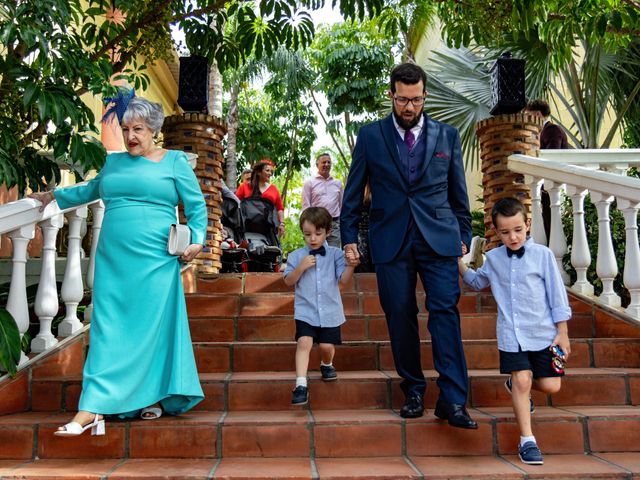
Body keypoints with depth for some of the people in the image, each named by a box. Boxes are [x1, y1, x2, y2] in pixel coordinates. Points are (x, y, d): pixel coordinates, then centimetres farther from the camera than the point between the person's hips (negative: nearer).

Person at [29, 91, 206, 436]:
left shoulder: (175, 162, 6)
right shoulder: (114, 162, 18)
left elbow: (197, 206, 4)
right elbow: (91, 190, 36)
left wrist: (196, 240, -10)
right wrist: (54, 197, 41)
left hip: (155, 261, -4)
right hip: (112, 261, 4)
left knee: (152, 327, -2)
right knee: (108, 330, 1)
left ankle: (155, 398, 13)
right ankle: (91, 411, 5)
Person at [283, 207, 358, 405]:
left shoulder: (336, 254, 0)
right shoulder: (296, 256, 2)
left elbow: (343, 280, -9)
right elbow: (288, 281, -1)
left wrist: (350, 265, -29)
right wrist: (301, 267, -17)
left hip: (330, 311, 1)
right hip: (305, 311, 0)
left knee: (327, 345, 2)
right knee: (304, 342, -16)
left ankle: (326, 365, 36)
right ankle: (301, 385, -15)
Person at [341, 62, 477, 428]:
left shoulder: (448, 135, 9)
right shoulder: (370, 136, 6)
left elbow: (458, 193, 14)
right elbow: (354, 192, 9)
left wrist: (463, 236, 11)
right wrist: (349, 235, 5)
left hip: (439, 238, 0)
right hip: (390, 240, 0)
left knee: (445, 311, -8)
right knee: (400, 317, 4)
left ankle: (453, 400, -4)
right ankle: (414, 390, 20)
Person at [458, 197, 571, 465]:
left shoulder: (542, 255, -4)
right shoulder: (493, 258, 5)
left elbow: (557, 295, 0)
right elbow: (477, 283, 26)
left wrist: (562, 333, 1)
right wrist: (459, 263, 13)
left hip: (543, 332, -1)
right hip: (511, 334, 1)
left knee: (550, 386, 1)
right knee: (522, 380, -7)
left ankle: (517, 385, 34)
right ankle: (527, 441, 8)